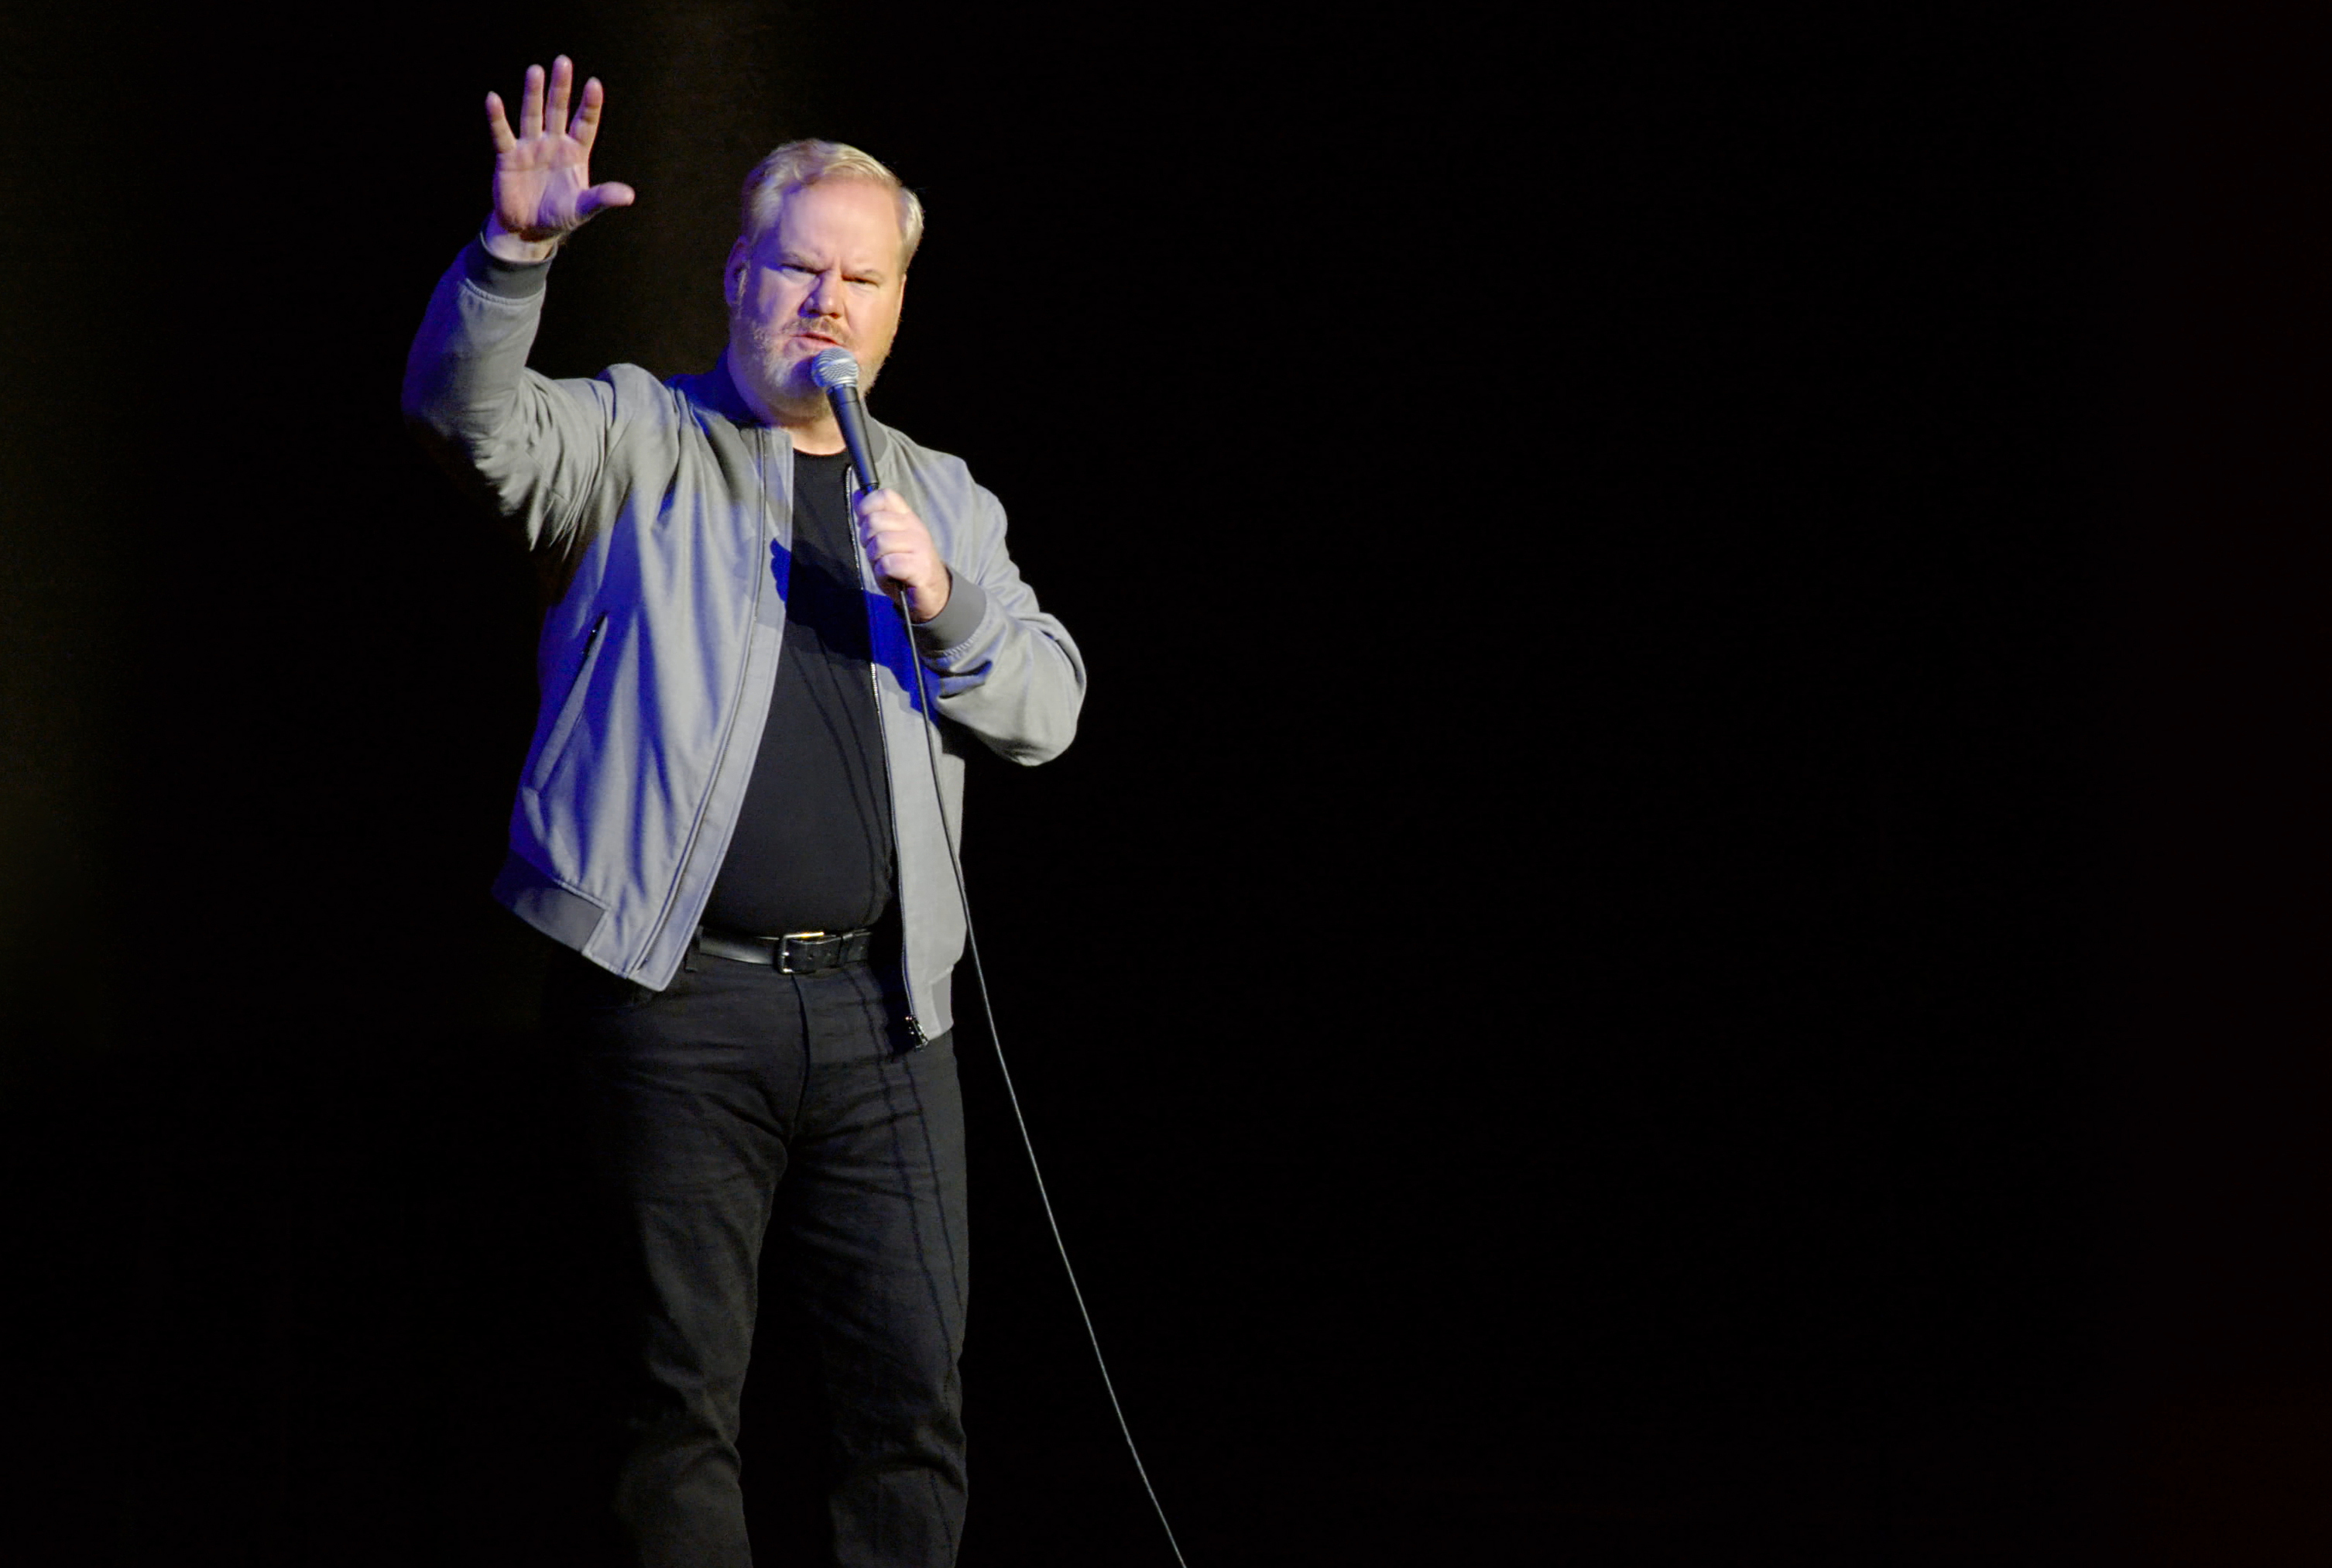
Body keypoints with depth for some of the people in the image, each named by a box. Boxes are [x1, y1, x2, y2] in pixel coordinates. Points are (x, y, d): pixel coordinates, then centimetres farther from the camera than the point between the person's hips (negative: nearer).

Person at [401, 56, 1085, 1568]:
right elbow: (471, 414, -12)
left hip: (884, 1005, 3)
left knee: (915, 1380, 1)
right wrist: (517, 251, -28)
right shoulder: (640, 442, 7)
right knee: (685, 1388, 1)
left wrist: (943, 601, -5)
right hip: (685, 997, -3)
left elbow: (1047, 710, 13)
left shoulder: (941, 498, 19)